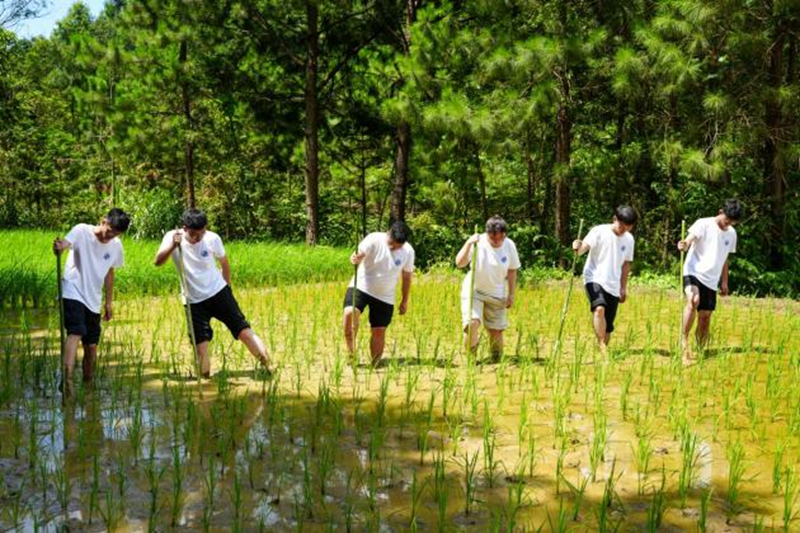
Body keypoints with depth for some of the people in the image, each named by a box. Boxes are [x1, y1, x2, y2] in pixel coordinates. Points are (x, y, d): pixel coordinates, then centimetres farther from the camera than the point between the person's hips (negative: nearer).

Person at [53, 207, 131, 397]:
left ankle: (88, 384, 24)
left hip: (94, 301, 5)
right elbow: (64, 244, -29)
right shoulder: (82, 231, -10)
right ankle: (67, 379, -33)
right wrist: (58, 248, -52)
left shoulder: (116, 245, 5)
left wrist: (109, 301, 18)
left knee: (91, 346, 9)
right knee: (76, 333, -26)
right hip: (73, 294, -5)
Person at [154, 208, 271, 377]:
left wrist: (227, 287, 16)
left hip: (218, 293, 0)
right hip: (194, 301, 0)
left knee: (243, 330, -8)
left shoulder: (213, 239, -11)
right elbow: (158, 262, -27)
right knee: (201, 345, -5)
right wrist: (173, 245, -42)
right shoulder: (173, 237, -12)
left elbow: (224, 262, 8)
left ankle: (266, 365, 2)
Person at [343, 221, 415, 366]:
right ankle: (351, 351, -10)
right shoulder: (374, 240, -16)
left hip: (385, 297, 2)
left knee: (379, 332, 3)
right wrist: (355, 259, -55)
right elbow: (359, 255, -31)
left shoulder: (408, 252, -7)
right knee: (349, 313, -27)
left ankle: (374, 365, 19)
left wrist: (405, 300, 10)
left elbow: (406, 276, 6)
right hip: (361, 287, -2)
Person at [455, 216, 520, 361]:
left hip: (497, 294, 3)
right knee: (472, 323, -21)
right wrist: (468, 244, -39)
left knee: (496, 331, 5)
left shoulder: (509, 245, -9)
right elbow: (459, 263, -27)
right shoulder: (478, 243, -17)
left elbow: (512, 271, 4)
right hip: (473, 290, -2)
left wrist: (511, 294, 5)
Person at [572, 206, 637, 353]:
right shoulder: (599, 231, -7)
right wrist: (578, 248, -42)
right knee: (599, 308, -30)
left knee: (608, 327, 3)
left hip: (613, 286, 5)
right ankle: (602, 346, -25)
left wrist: (623, 288, 18)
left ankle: (604, 351, 18)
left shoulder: (629, 239, 8)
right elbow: (583, 249, -19)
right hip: (595, 279, -5)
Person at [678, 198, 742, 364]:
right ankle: (684, 340, -26)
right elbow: (689, 240, -23)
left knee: (705, 316, 6)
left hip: (711, 280, 6)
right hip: (694, 273, -6)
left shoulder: (731, 234, 11)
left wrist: (724, 282, 17)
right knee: (693, 300, -32)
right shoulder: (703, 224, -7)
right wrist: (683, 245, -46)